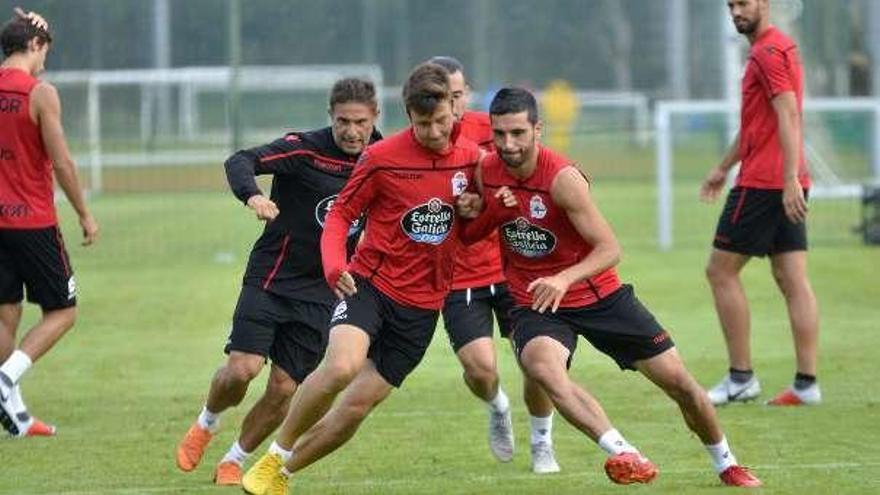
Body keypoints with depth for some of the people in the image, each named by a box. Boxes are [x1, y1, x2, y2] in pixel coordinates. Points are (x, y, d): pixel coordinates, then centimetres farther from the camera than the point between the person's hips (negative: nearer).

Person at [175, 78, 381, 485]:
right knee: (242, 368, -17)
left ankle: (234, 460, 21)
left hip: (320, 294, 3)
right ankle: (206, 424, 16)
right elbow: (240, 162, -26)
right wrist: (252, 195, -45)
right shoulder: (305, 149, -13)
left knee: (284, 389, -2)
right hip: (270, 279, -3)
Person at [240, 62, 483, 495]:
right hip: (371, 282, -3)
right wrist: (334, 265, -20)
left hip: (422, 303, 3)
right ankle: (274, 456, -10)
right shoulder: (381, 158, -10)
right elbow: (340, 215, -2)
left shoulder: (471, 157, 1)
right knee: (341, 366, -31)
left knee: (357, 406, 0)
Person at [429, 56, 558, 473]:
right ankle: (498, 408, 22)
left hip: (511, 265, 1)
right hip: (458, 278, -1)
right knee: (480, 367, -16)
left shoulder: (491, 129, -5)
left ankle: (542, 443, 21)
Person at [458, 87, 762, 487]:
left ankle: (727, 466, 27)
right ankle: (623, 454, -40)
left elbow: (610, 249, -24)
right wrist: (479, 212, -13)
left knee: (677, 380, 2)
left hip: (599, 295, -2)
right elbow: (470, 236, 11)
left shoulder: (562, 178, -22)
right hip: (534, 303, 2)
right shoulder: (486, 172, -7)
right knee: (542, 368, -35)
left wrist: (564, 279, -41)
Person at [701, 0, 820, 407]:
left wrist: (790, 179, -28)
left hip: (762, 183, -10)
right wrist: (724, 167, 35)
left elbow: (789, 115, -22)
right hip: (786, 185, 10)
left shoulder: (769, 51, -12)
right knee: (793, 281, 5)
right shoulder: (781, 48, 20)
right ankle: (807, 384, 2)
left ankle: (741, 378, -1)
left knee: (720, 270, -1)